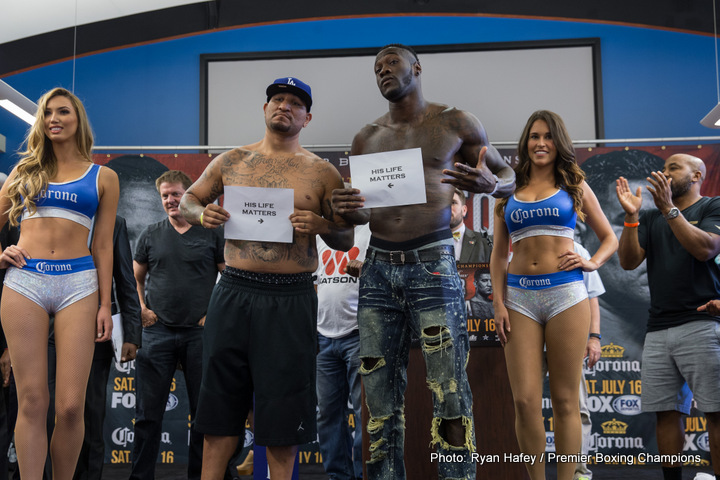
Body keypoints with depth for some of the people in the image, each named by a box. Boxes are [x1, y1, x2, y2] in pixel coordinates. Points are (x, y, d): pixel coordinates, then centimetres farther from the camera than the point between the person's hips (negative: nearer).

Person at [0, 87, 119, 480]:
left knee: (70, 405, -6)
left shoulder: (102, 177, 12)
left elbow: (103, 246, 10)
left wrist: (105, 304, 5)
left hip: (77, 284, -1)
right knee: (32, 402, -2)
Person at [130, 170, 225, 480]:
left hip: (200, 333, -1)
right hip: (157, 332, 2)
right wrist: (141, 309, 4)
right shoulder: (151, 235, 10)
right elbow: (135, 278, 18)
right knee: (148, 412, 4)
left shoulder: (211, 234, 2)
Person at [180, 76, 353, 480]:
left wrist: (321, 226, -14)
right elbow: (189, 199, 20)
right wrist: (201, 214, -3)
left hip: (291, 299, -2)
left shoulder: (322, 172, 5)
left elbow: (346, 241, 7)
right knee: (220, 400, 9)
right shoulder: (231, 161, 10)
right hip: (234, 292, 2)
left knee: (282, 405, 5)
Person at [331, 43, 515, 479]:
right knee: (381, 397, 6)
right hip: (378, 268, 4)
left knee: (449, 393, -7)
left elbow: (509, 177, 12)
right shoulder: (366, 139, 17)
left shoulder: (455, 124, 6)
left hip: (432, 265, -4)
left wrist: (490, 185, -12)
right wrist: (349, 210, -2)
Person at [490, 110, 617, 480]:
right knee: (525, 400, -4)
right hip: (519, 296, 1)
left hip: (566, 294, -1)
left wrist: (593, 262, -2)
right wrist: (498, 303, 3)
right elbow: (498, 254, 14)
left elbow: (609, 238, 18)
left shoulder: (574, 187, 11)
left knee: (565, 400, 0)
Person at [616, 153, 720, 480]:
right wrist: (631, 216, -4)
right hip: (658, 329, 5)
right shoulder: (651, 218, 19)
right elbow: (628, 261, 8)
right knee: (666, 412, 4)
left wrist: (669, 208, -12)